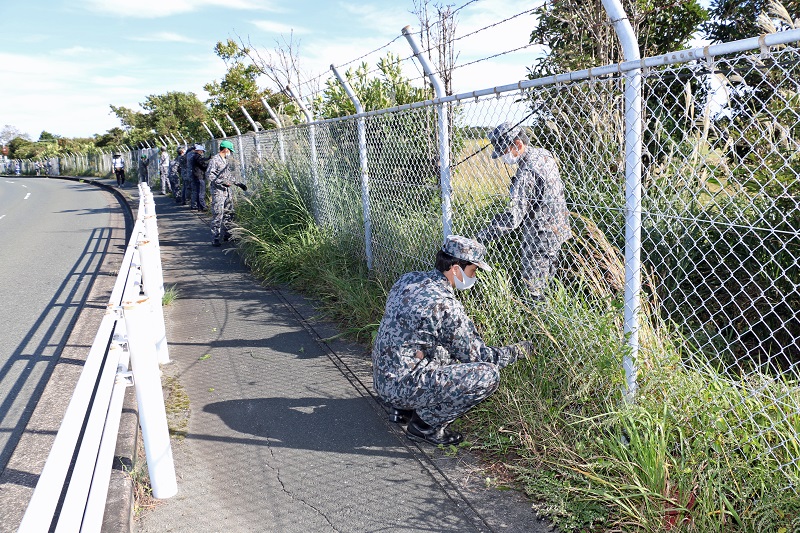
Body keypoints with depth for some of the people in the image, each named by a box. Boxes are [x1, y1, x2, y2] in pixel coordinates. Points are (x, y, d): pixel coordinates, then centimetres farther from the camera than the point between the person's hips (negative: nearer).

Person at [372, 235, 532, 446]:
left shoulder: (408, 279, 3)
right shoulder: (446, 306, -21)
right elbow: (475, 355, -9)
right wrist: (517, 351, 5)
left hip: (382, 377, 9)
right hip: (403, 386, -9)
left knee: (451, 348, 27)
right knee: (488, 375, -12)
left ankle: (402, 409, 21)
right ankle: (426, 424, 0)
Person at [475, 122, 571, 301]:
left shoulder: (527, 171, -27)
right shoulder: (544, 154, 3)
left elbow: (514, 216, -31)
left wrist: (482, 236, -31)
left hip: (539, 236, -10)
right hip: (557, 228, 10)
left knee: (534, 286, 1)